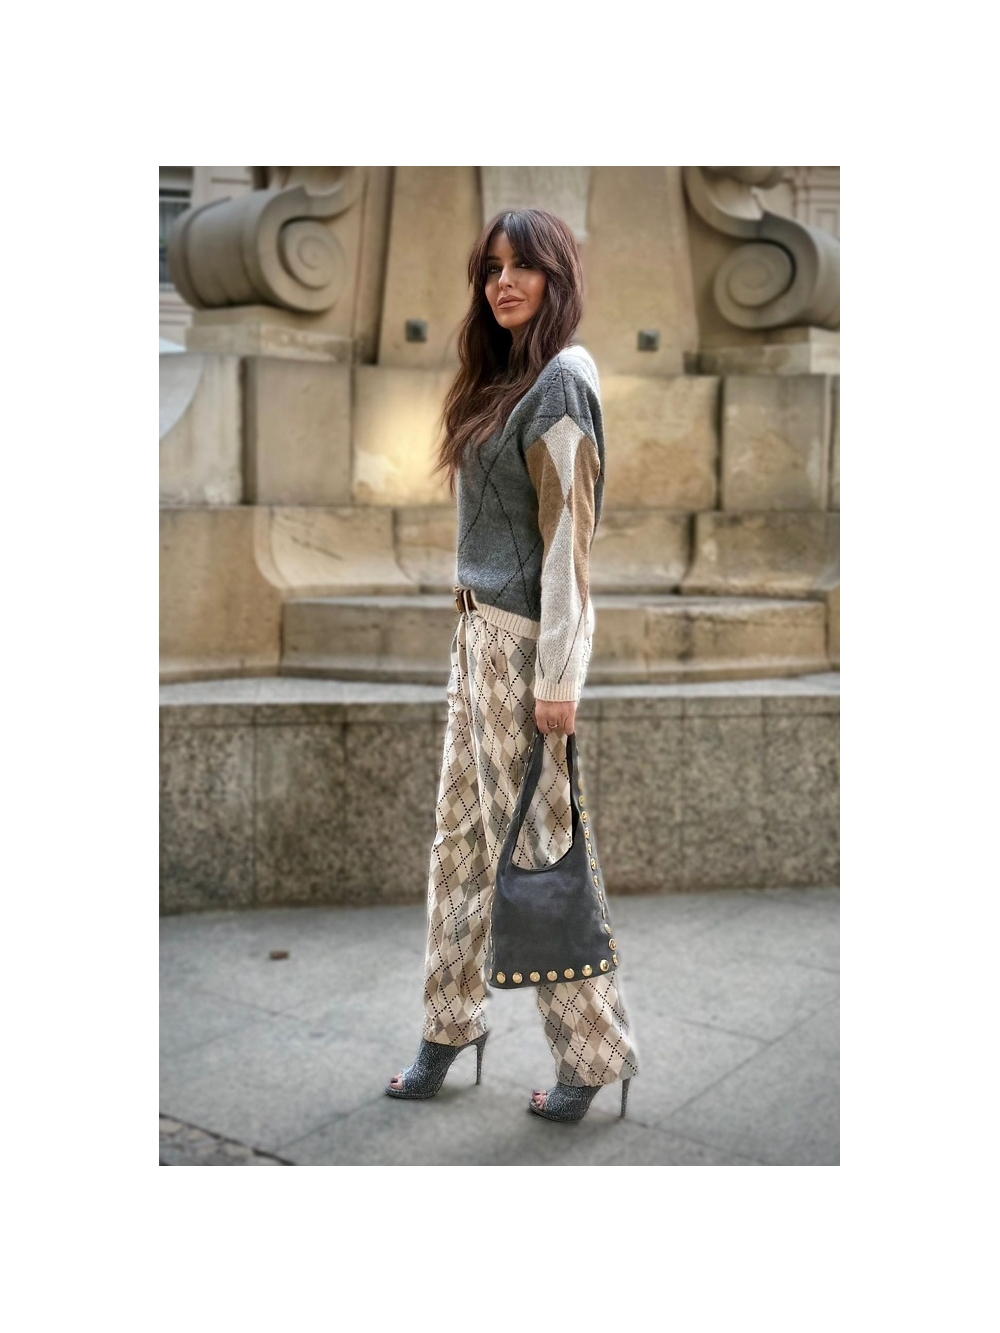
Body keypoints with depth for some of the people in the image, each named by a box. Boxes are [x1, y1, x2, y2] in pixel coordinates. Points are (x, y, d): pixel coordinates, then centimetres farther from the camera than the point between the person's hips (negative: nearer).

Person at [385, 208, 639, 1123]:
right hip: (477, 628, 9)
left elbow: (568, 534, -17)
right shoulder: (504, 377, 15)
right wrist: (475, 626, 13)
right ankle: (452, 1023, 27)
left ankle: (595, 1049, 14)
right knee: (462, 831, 13)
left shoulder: (561, 380, -12)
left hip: (524, 636, -9)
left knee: (531, 841, -1)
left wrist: (558, 678, -19)